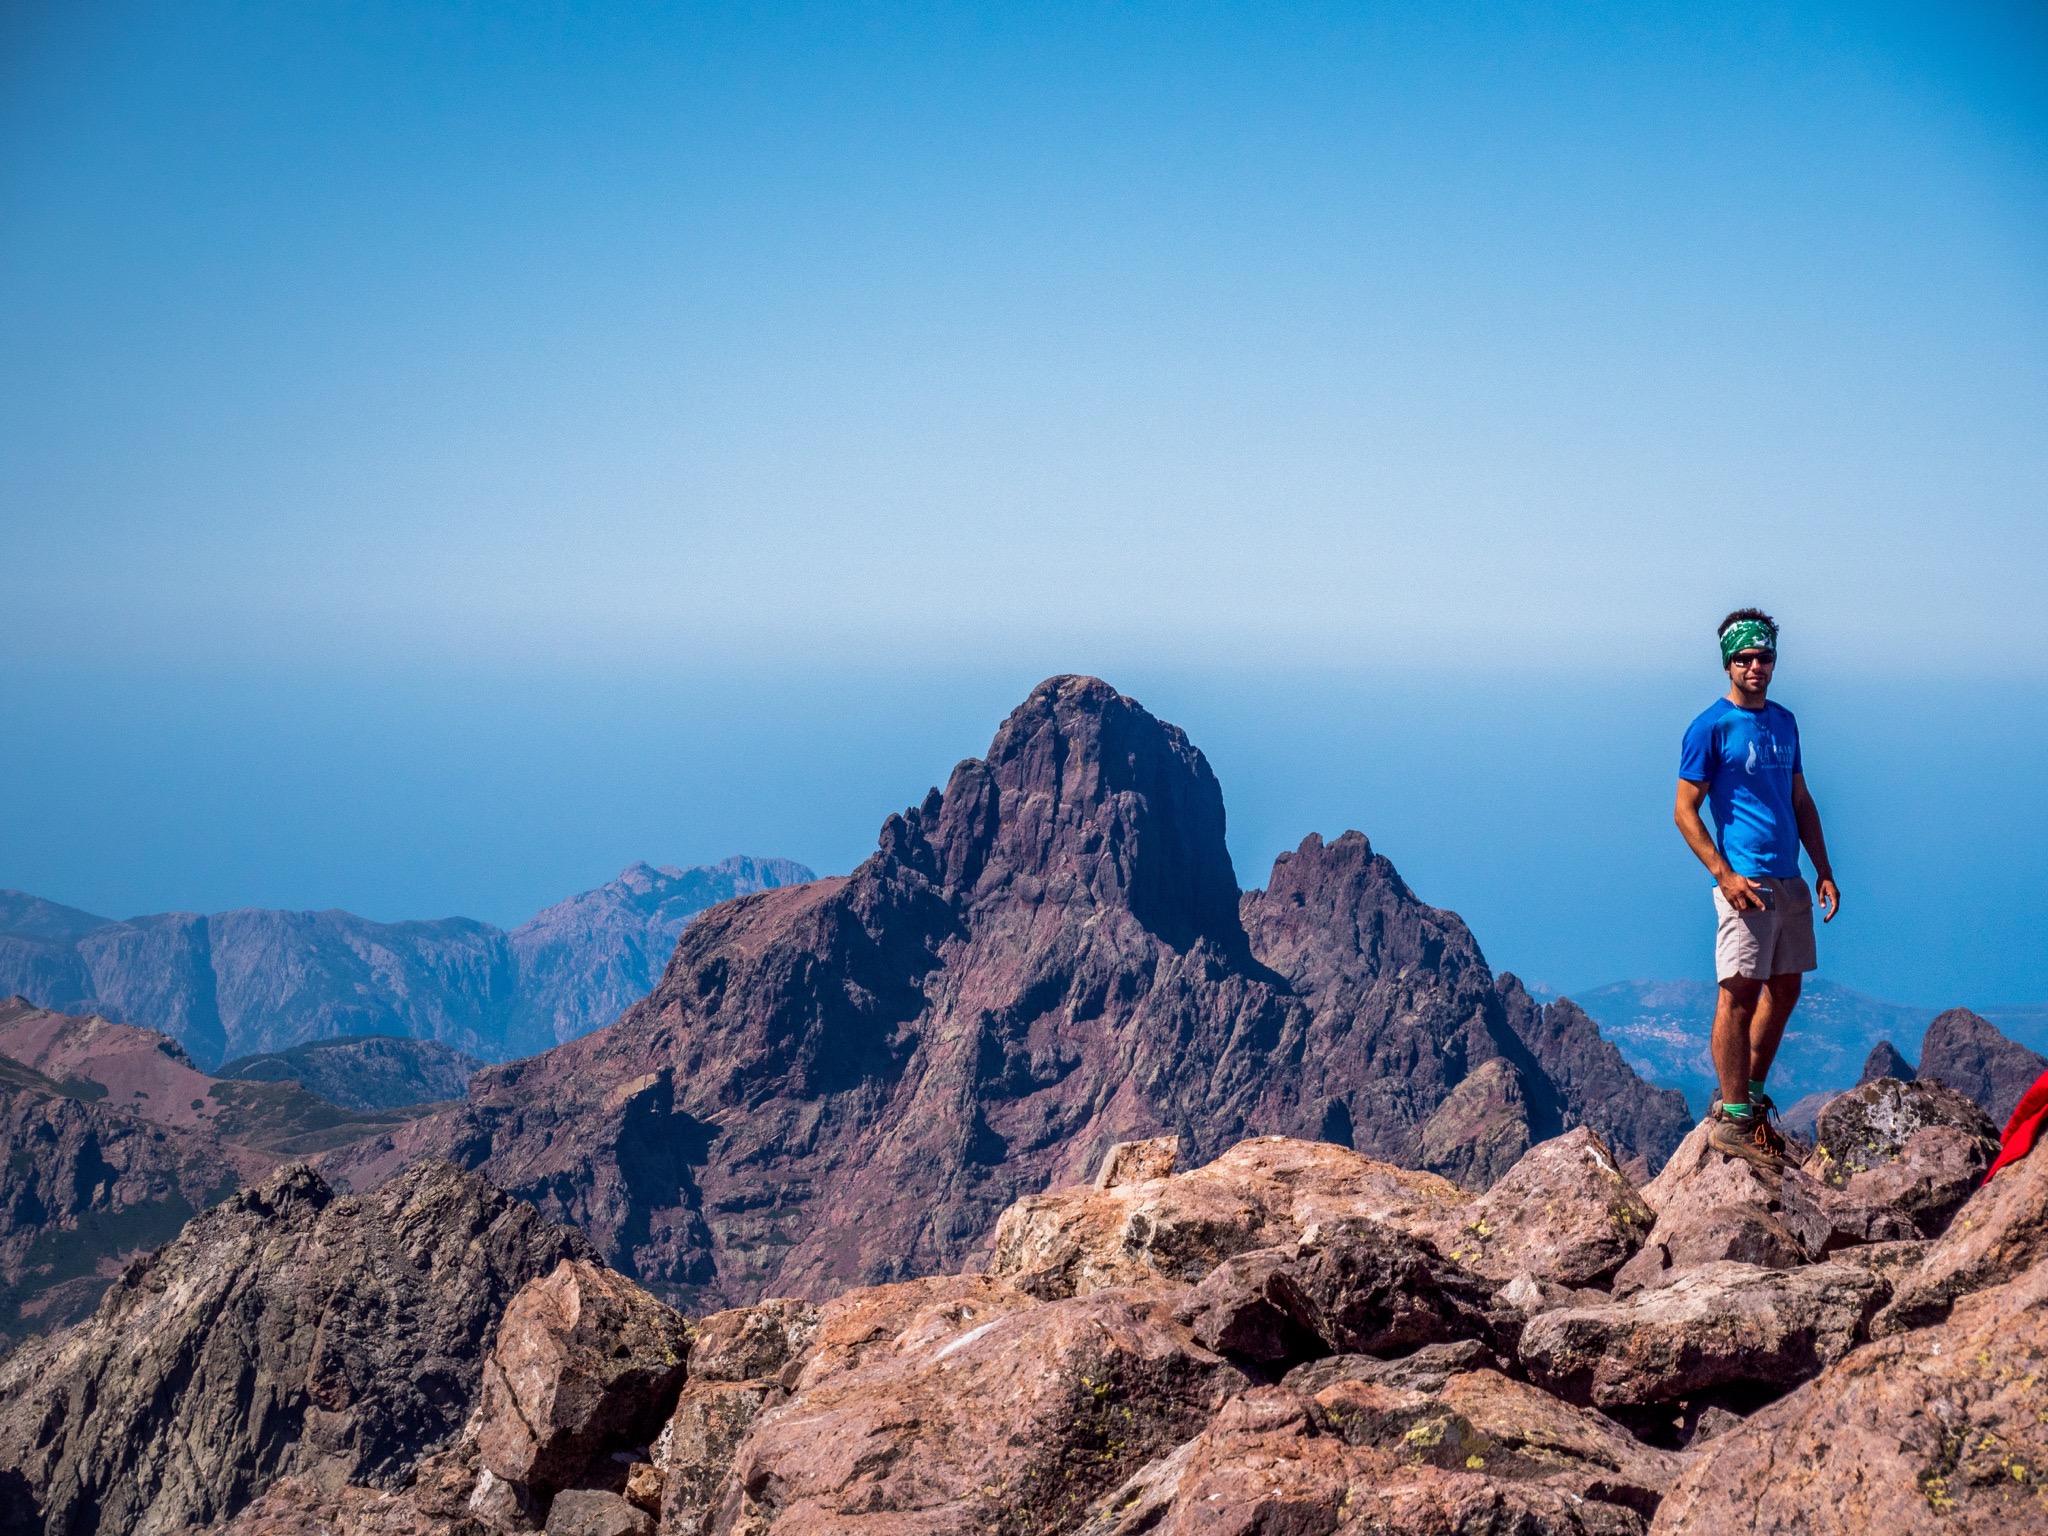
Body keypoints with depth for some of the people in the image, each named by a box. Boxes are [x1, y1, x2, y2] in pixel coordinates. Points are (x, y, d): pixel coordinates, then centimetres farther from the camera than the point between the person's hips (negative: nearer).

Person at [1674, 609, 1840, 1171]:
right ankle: (1732, 1120, -4)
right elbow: (1686, 812, -9)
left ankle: (1749, 1096, 23)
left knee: (1784, 989, 11)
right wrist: (1725, 876, -17)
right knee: (1739, 993, -8)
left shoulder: (1784, 722, 15)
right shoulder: (1711, 728, -6)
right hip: (1745, 881, -8)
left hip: (1790, 880, 8)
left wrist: (1823, 870, 14)